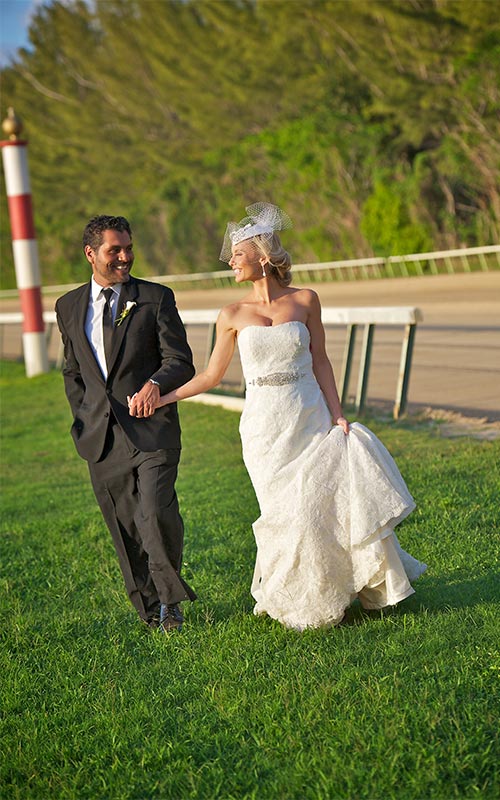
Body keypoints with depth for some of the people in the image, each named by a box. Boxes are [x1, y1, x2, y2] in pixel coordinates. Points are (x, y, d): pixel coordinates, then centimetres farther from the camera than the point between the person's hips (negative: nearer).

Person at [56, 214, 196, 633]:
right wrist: (84, 418, 9)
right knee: (125, 531, 7)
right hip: (100, 438, 3)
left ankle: (170, 597, 5)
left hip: (151, 429, -3)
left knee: (157, 513, -18)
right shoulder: (69, 306, 11)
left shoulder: (156, 298, 1)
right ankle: (152, 611, 22)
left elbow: (181, 361, -5)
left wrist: (155, 384, -25)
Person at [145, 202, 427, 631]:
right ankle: (306, 604, 20)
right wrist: (162, 398, 1)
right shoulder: (233, 315, 1)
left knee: (342, 498, -2)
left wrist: (337, 416, -2)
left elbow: (320, 362, 5)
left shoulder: (305, 301, 1)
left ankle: (374, 584, 20)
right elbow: (211, 376, 8)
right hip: (267, 427, 0)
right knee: (290, 514, 0)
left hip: (312, 418, 0)